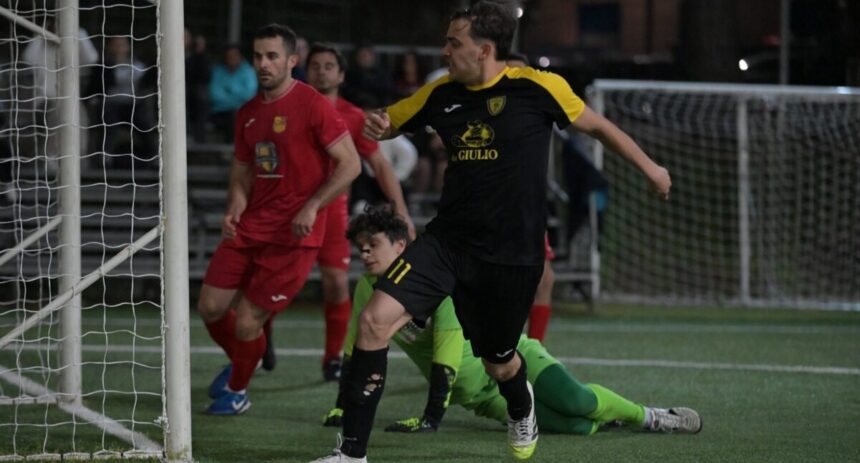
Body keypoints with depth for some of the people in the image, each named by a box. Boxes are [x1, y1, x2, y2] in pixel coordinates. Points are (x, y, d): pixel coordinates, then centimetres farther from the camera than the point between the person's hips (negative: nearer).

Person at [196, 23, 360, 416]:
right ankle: (240, 363, 34)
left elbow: (350, 165, -12)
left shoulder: (312, 105, -11)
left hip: (294, 234, -7)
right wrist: (235, 208, 2)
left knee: (247, 322, -7)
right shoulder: (248, 114, 10)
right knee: (210, 307, 2)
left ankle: (237, 391, 20)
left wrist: (311, 207, -19)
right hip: (249, 228, 7)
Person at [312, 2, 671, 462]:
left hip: (513, 252, -3)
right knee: (374, 319, -18)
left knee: (499, 364, 13)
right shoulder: (441, 93, 2)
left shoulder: (537, 88, -10)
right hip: (448, 240, 3)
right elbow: (387, 122, 16)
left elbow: (596, 125, 3)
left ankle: (520, 410, 54)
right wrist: (374, 125, -9)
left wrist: (649, 168, 11)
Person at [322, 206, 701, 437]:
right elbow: (356, 350, 5)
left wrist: (432, 419, -31)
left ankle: (648, 417, 3)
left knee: (572, 400, -24)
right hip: (475, 392, 3)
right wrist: (343, 408, 3)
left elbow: (446, 355, -29)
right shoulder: (368, 288, -8)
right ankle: (606, 421, 14)